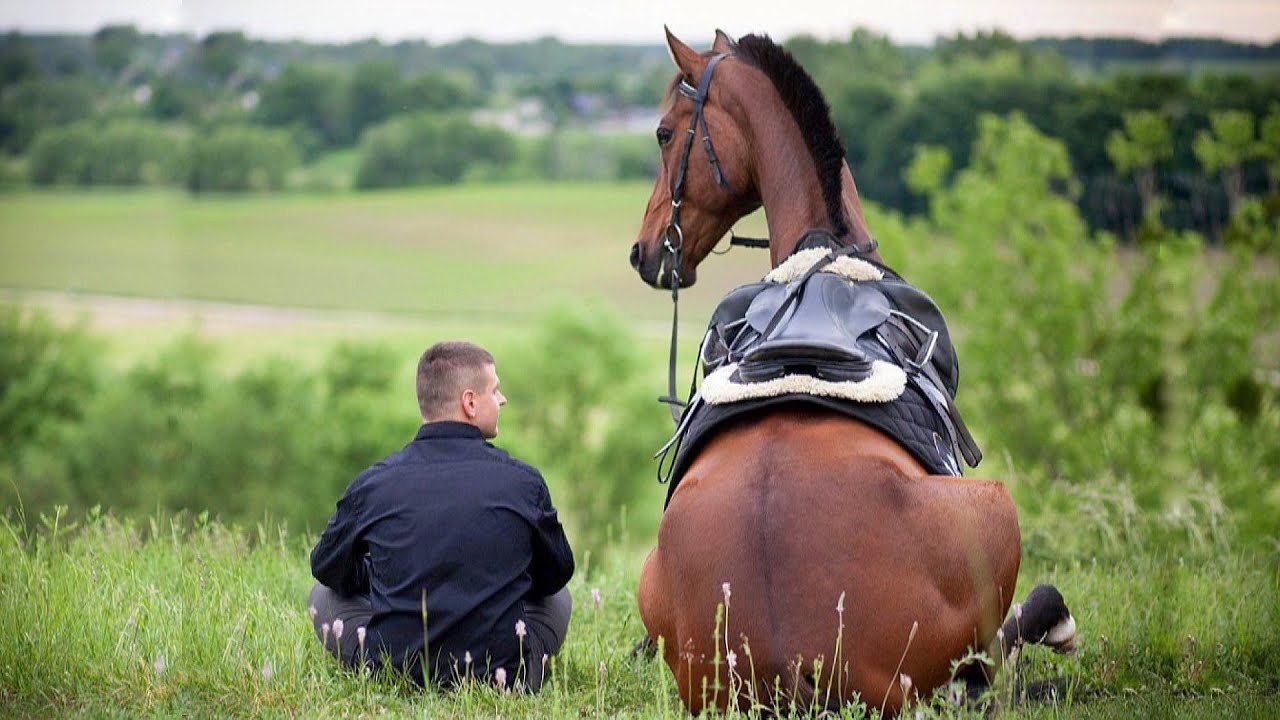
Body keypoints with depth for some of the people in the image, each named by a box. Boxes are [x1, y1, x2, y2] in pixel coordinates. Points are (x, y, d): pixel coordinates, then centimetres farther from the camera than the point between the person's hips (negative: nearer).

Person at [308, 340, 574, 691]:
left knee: (325, 594, 29)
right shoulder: (524, 481, -4)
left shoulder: (372, 484, -3)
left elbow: (326, 567, 14)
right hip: (504, 674, 0)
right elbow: (556, 574, 13)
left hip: (392, 672, 0)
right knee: (558, 598, 32)